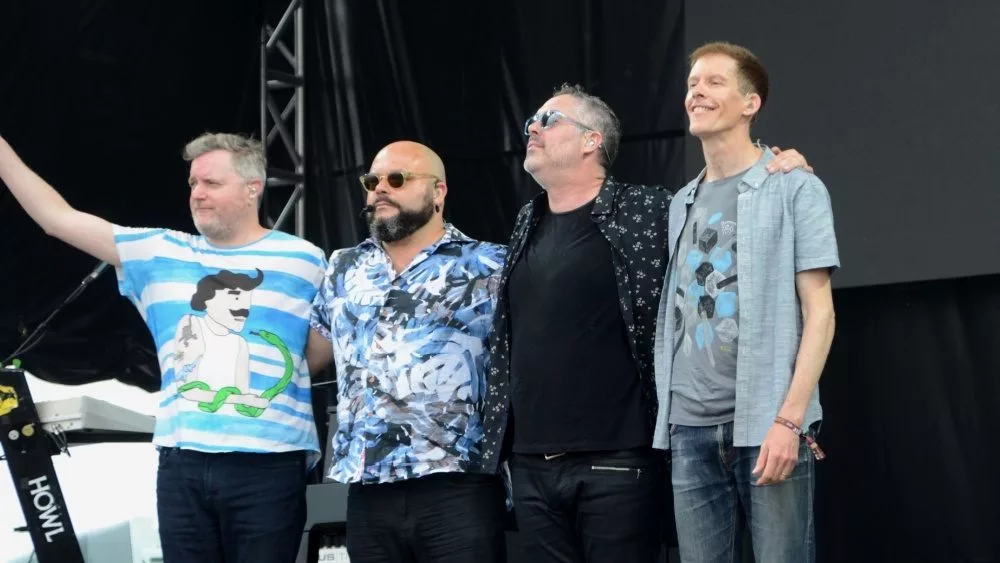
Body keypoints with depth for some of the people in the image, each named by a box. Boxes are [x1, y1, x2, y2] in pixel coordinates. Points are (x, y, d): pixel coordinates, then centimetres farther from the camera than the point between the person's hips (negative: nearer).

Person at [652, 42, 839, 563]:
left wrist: (789, 418, -15)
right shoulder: (682, 203, 17)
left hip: (767, 424, -5)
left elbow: (819, 311, -6)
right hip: (690, 427, 5)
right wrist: (667, 415, 8)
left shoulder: (793, 188, 1)